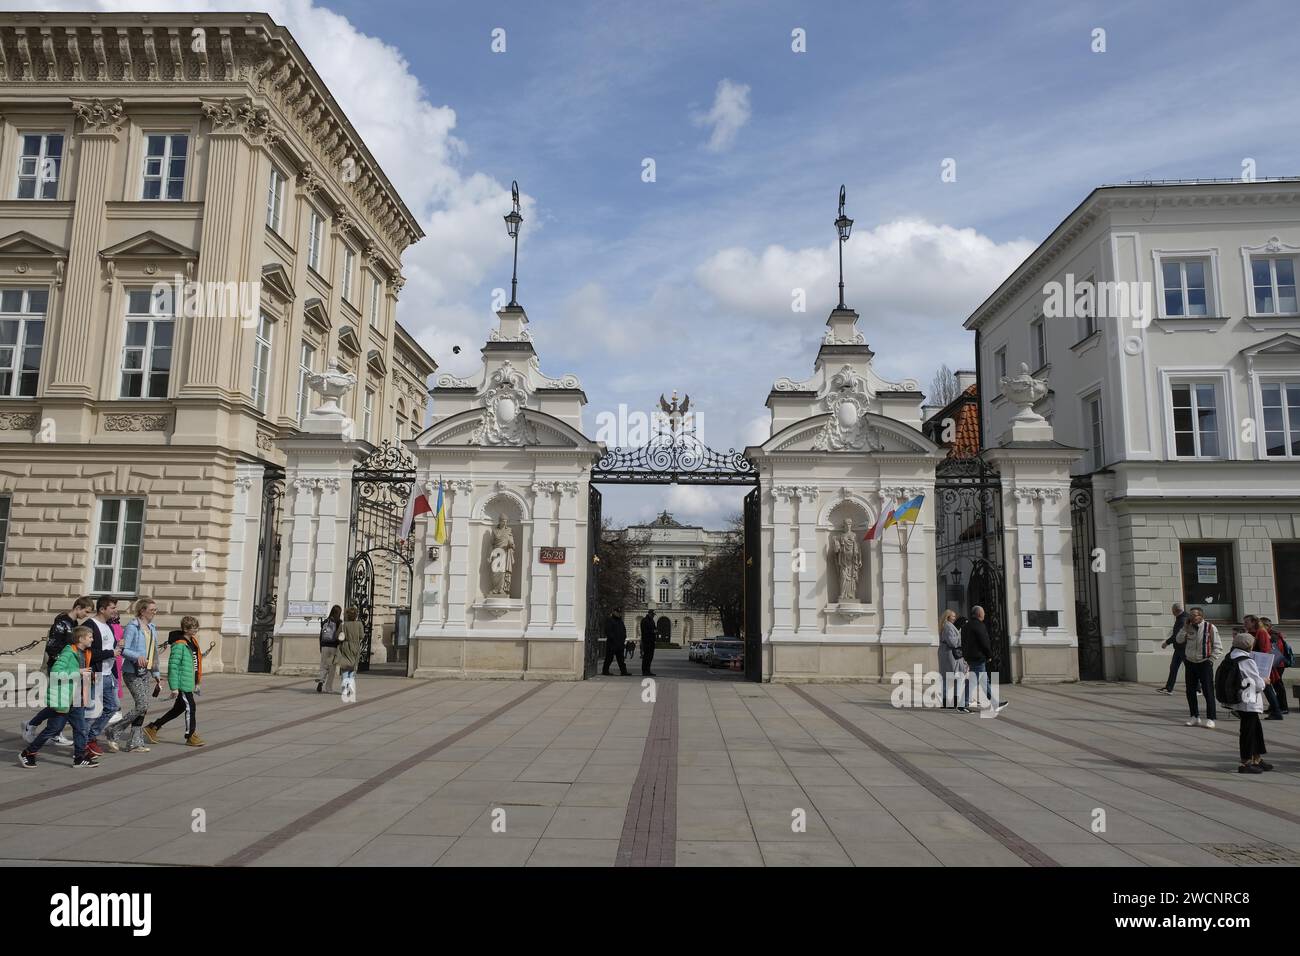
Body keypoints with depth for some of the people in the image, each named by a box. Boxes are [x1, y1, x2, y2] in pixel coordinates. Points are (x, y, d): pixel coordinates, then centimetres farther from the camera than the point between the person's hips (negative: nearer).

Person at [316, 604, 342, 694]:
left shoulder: (325, 622, 7)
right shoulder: (339, 623, -6)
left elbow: (321, 637, 9)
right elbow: (339, 636, -12)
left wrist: (321, 648, 17)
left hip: (325, 647, 3)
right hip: (334, 647, -3)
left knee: (323, 666, 10)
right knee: (331, 668, 4)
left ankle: (321, 680, -18)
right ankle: (329, 688, 6)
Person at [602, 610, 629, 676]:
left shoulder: (620, 621, 19)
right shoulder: (609, 621, -6)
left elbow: (624, 631, 23)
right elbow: (608, 632, -13)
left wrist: (623, 638, 7)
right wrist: (614, 639, -17)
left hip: (620, 644, 7)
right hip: (611, 644, -7)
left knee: (621, 659, 7)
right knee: (609, 658, -3)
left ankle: (623, 671, 7)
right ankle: (605, 671, 4)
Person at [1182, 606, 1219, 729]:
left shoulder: (1210, 628, -7)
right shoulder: (1188, 628, 5)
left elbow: (1216, 646, -3)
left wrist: (1211, 659, -10)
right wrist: (1186, 626, -8)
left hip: (1204, 663, -4)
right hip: (1190, 663, 4)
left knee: (1208, 691, -3)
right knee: (1190, 691, 8)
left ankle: (1210, 718, 4)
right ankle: (1194, 716, 19)